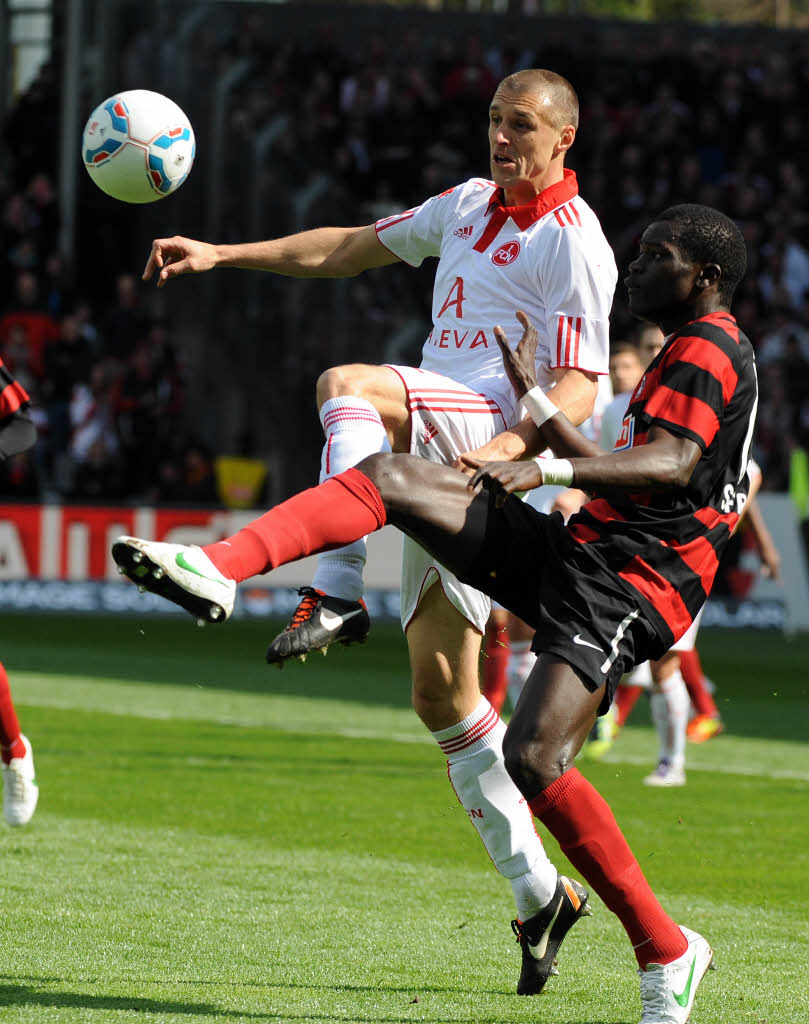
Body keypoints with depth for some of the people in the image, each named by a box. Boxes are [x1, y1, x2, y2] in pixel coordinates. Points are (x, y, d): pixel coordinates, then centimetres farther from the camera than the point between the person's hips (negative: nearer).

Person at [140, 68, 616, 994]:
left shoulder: (573, 243, -5)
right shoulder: (469, 206, 21)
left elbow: (578, 390, -13)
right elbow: (348, 250, 27)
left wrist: (511, 445, -31)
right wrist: (222, 256, 20)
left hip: (499, 433, -8)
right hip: (434, 461, 8)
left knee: (348, 386, -35)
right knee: (441, 691, 6)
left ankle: (335, 595, -48)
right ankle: (538, 892, 12)